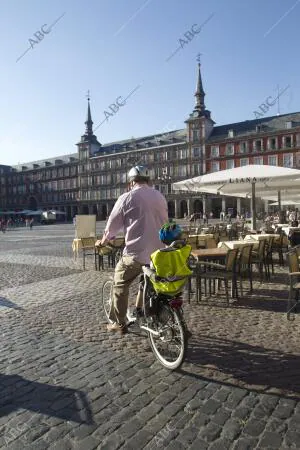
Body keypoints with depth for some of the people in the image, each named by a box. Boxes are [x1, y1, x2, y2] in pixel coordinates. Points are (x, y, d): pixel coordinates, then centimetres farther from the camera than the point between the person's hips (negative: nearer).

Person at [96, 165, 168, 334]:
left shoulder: (127, 198, -6)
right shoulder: (160, 197, 8)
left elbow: (113, 225, -1)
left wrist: (103, 241, 17)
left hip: (135, 252, -5)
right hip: (158, 253, 5)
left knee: (120, 285, 13)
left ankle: (120, 323, 20)